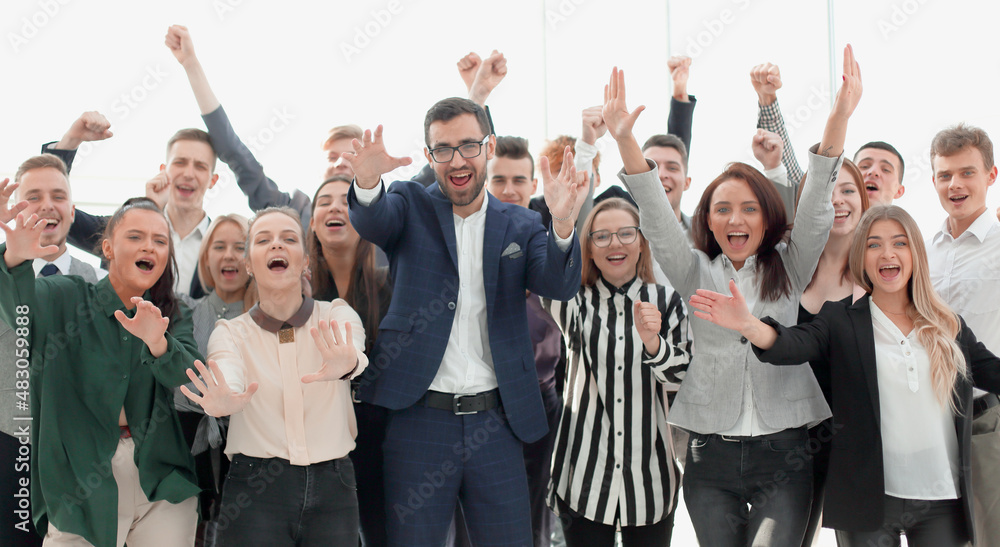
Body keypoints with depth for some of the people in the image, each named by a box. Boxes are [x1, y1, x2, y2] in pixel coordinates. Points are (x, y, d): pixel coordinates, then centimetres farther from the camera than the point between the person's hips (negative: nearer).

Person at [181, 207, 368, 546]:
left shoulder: (337, 316, 2)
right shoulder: (230, 333, 3)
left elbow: (353, 346, -21)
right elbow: (228, 373, -19)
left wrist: (346, 364, -45)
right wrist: (226, 400, -43)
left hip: (332, 487, 1)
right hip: (255, 492, 0)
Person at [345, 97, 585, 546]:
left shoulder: (519, 226, 8)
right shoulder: (411, 207, 4)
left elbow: (560, 286, -8)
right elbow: (370, 221, -18)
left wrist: (562, 225, -29)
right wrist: (367, 185, -42)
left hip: (495, 425, 2)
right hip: (419, 420, -1)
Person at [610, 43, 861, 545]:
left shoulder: (790, 268, 7)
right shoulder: (696, 273, 7)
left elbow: (815, 207, -5)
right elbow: (657, 220, -5)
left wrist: (839, 118, -18)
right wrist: (624, 139, -19)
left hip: (783, 451, -1)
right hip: (711, 453, 1)